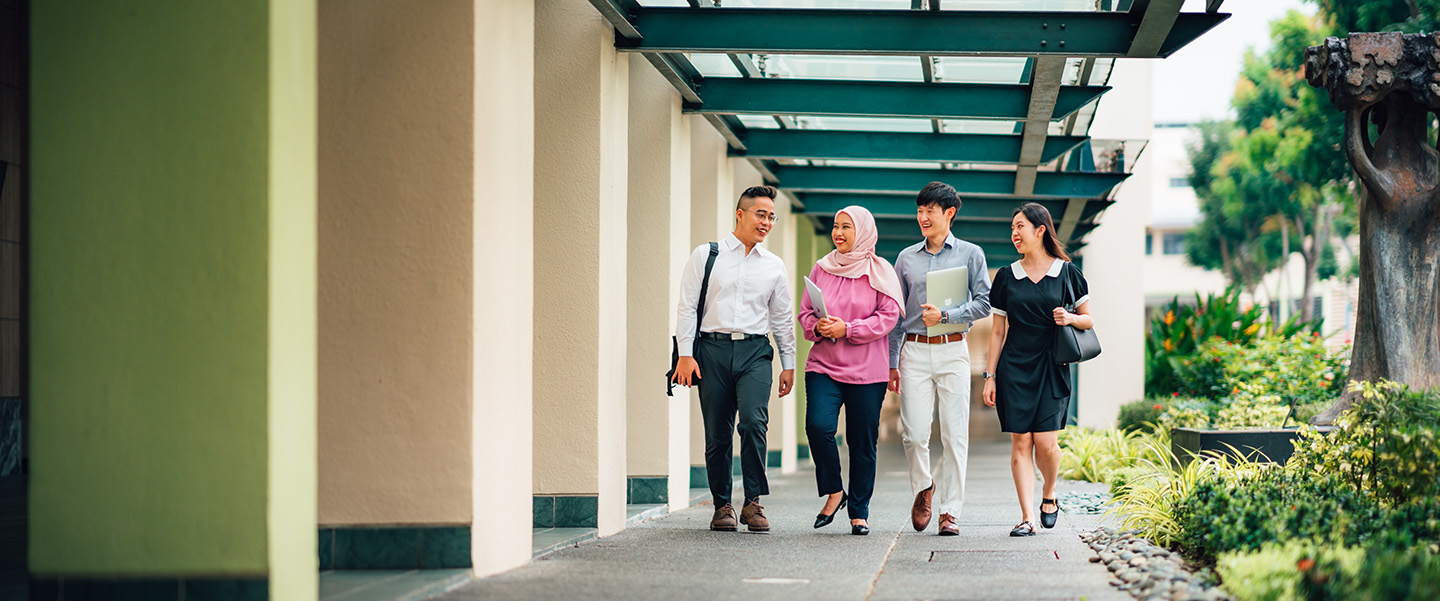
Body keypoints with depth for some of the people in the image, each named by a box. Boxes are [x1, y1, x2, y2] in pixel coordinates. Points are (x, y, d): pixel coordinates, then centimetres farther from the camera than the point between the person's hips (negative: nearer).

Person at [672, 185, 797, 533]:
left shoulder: (774, 266, 14)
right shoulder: (706, 256, 7)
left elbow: (782, 318, 18)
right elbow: (687, 307, 4)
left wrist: (788, 364, 14)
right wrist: (685, 354, -4)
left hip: (755, 351, 1)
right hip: (713, 349, -1)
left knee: (754, 420, -20)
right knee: (717, 433, 1)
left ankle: (753, 502, -13)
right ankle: (722, 506, 12)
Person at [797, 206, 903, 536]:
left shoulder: (879, 271, 2)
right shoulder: (822, 268, 12)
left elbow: (888, 316, -5)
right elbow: (805, 312, 15)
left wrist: (848, 329, -15)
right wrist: (818, 326, -8)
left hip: (867, 370, -2)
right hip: (823, 365, 2)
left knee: (862, 441, 1)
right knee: (818, 426, -19)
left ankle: (859, 511, 13)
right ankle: (833, 492, 2)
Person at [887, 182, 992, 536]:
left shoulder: (971, 254, 6)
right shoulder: (907, 258, 12)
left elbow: (983, 304, 0)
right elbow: (896, 313, 13)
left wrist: (945, 315, -14)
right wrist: (891, 363, 9)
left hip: (953, 351, -1)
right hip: (914, 351, 1)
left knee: (954, 435, -4)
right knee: (914, 434, -7)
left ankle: (949, 511, 1)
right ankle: (923, 488, 20)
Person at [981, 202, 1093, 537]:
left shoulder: (1067, 272, 3)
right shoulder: (1007, 276, 8)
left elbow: (1088, 320, 10)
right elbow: (998, 331, 11)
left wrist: (1070, 318, -13)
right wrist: (990, 376, 6)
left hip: (1052, 367, -2)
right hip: (1014, 368, 2)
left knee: (1045, 441, -9)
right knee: (1020, 441, -5)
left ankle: (1049, 495, 21)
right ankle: (1027, 517, -5)